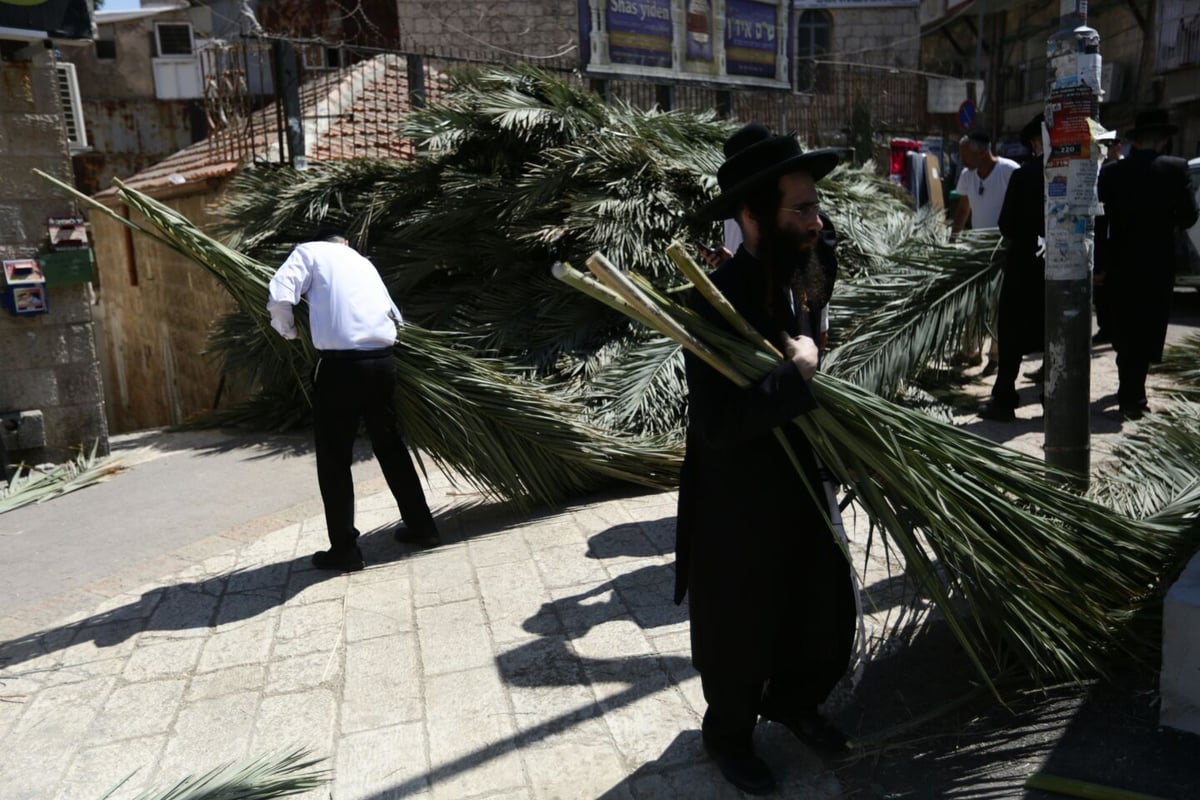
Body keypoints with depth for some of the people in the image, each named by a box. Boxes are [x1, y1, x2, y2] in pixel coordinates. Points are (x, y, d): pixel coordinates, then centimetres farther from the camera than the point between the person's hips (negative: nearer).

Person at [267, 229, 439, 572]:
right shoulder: (363, 262, 25)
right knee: (391, 446, 19)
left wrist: (288, 331, 13)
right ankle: (420, 525, 27)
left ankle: (344, 549, 10)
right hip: (382, 360, 5)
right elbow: (395, 315, 25)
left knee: (334, 458, 6)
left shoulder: (309, 252, 11)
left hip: (341, 363, -5)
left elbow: (279, 298, -5)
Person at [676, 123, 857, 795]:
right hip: (739, 502, -7)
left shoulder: (806, 276, -3)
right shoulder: (718, 302, -28)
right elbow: (717, 424, -35)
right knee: (741, 631, 14)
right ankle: (730, 733, 43)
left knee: (830, 609, 20)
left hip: (804, 480, 8)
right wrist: (796, 374, -28)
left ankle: (792, 700, 49)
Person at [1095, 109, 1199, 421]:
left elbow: (1099, 221, -2)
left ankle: (1130, 391, 29)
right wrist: (1170, 226, 12)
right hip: (1158, 266, -3)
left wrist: (1102, 260, 5)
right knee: (1147, 333, 4)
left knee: (1125, 333, 16)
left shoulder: (1110, 172, -3)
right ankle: (1131, 397, 1)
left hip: (1120, 266, 3)